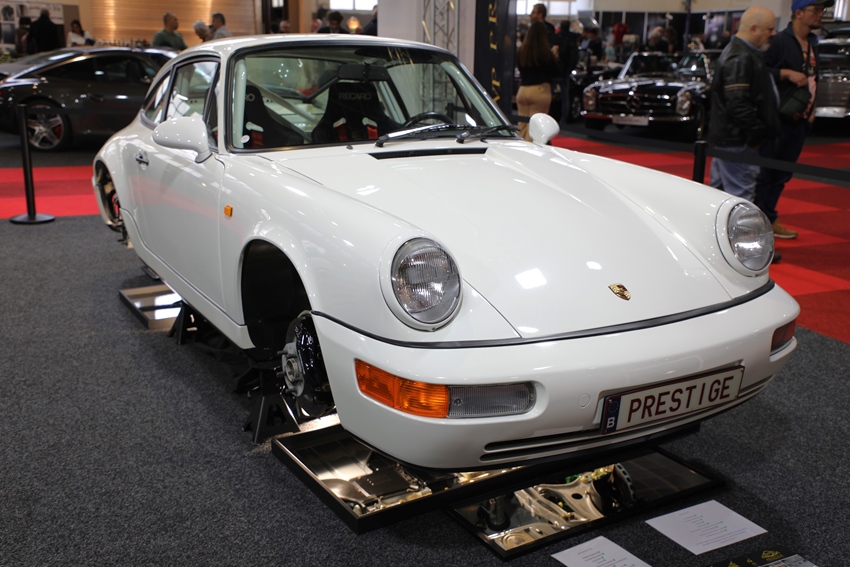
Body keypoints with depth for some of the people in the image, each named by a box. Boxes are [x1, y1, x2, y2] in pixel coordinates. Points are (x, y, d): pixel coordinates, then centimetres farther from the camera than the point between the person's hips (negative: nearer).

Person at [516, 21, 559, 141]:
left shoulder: (521, 51, 1)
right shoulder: (546, 53, -12)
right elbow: (556, 72, -4)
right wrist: (554, 57, 11)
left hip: (522, 90, 5)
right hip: (540, 90, -5)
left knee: (522, 125, 11)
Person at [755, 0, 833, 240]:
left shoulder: (812, 43, 16)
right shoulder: (780, 41, -10)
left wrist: (811, 107, 17)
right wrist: (787, 73, -23)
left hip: (799, 119, 8)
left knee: (783, 173, 11)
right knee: (767, 171, -4)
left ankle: (768, 219, 19)